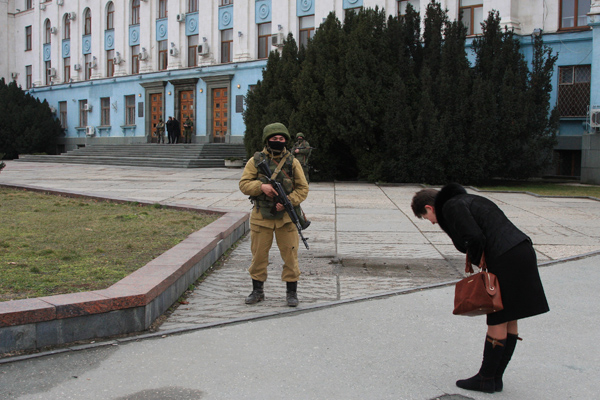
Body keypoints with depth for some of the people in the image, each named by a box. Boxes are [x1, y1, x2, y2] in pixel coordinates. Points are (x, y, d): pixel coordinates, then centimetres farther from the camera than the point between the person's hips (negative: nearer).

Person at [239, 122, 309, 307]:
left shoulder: (292, 162, 3)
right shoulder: (256, 161, 1)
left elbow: (303, 188, 2)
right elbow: (244, 184, -2)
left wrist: (288, 201, -15)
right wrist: (261, 186, -21)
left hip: (286, 217, 0)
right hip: (261, 217, 0)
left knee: (290, 255, 2)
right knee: (258, 255, 7)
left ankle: (291, 292, 14)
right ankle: (257, 291, 22)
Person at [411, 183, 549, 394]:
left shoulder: (451, 207, -4)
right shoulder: (468, 200, 24)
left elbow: (475, 238, -16)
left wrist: (476, 262, 0)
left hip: (506, 259, -9)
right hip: (523, 250, 9)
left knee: (498, 321, 2)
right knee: (510, 321, 13)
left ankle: (486, 378, 14)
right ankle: (495, 377, 23)